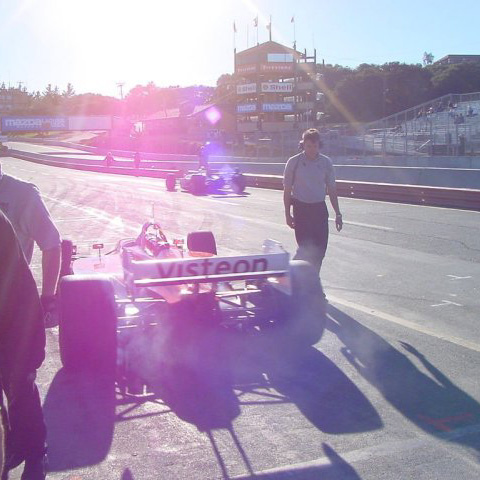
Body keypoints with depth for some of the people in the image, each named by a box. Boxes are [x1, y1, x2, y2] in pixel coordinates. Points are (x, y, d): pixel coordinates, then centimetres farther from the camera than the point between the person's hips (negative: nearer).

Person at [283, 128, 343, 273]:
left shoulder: (326, 162, 3)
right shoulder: (294, 162, -4)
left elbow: (331, 189, 9)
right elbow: (287, 190, 1)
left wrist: (338, 214, 7)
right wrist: (288, 214, -2)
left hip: (319, 208, 3)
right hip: (301, 208, -3)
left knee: (320, 248, 2)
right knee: (306, 247, -10)